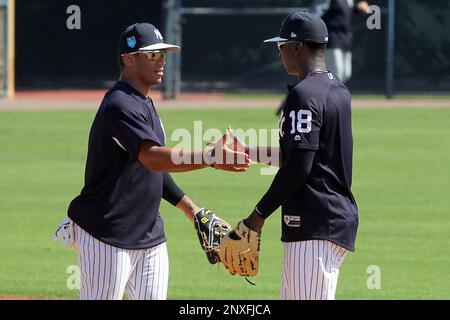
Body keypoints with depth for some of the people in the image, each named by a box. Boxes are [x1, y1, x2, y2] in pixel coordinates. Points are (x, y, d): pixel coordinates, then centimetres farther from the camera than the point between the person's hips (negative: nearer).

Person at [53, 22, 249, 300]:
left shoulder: (144, 104, 14)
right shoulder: (120, 105, -19)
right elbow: (152, 158, -33)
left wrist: (190, 208, 17)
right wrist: (210, 159, -43)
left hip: (149, 233, 10)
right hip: (107, 237, -10)